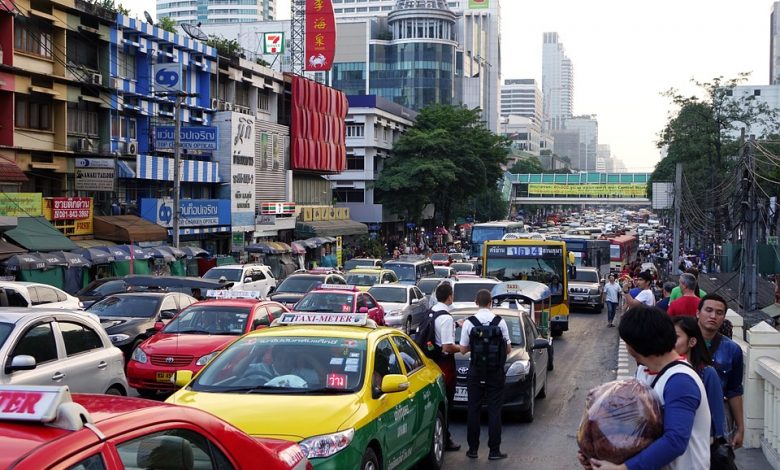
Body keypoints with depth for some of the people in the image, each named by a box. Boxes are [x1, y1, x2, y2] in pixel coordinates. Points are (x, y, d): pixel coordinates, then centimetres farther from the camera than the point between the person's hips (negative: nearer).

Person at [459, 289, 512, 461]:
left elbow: (463, 349, -2)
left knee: (474, 409, 8)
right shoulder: (500, 321, -6)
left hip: (475, 371, 0)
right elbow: (508, 349, 1)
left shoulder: (469, 322, -7)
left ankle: (473, 449, 11)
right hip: (495, 371, 0)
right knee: (494, 410, 4)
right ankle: (494, 451, 5)